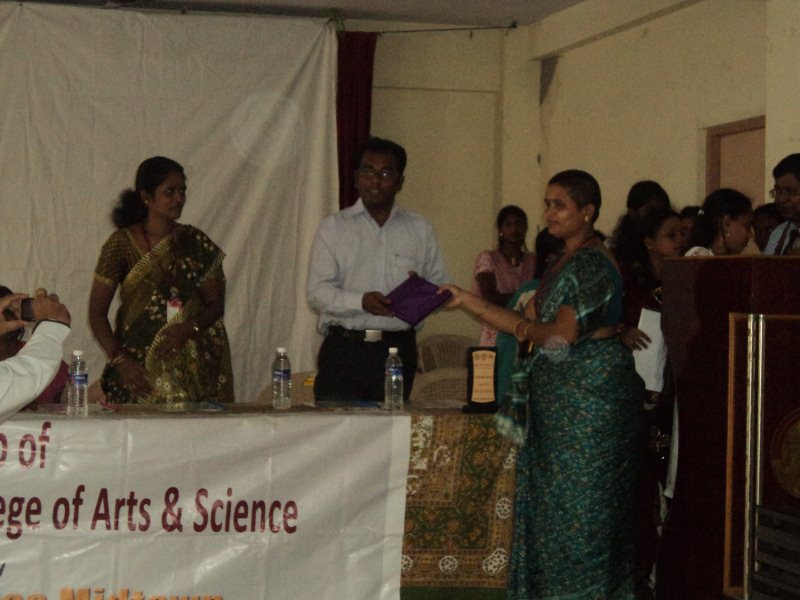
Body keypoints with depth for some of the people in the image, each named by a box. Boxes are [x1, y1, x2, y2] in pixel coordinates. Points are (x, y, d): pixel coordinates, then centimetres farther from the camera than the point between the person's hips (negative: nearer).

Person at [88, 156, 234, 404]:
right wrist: (120, 360, -13)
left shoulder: (195, 243, 7)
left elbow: (216, 304, 7)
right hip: (137, 370, -2)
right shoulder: (121, 244, 0)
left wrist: (188, 328, -13)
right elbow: (97, 312, -1)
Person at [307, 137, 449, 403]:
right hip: (344, 350, -1)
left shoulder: (420, 229, 14)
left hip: (398, 351, 2)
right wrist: (361, 301, -18)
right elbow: (317, 292, -1)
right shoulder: (334, 227, 7)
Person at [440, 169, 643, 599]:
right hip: (559, 398, 10)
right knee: (551, 498, 12)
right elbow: (533, 331, 14)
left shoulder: (592, 265, -15)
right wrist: (470, 303, 8)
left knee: (578, 502, -3)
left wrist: (524, 327, -5)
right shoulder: (564, 263, 15)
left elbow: (559, 337, -21)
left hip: (588, 397, -10)